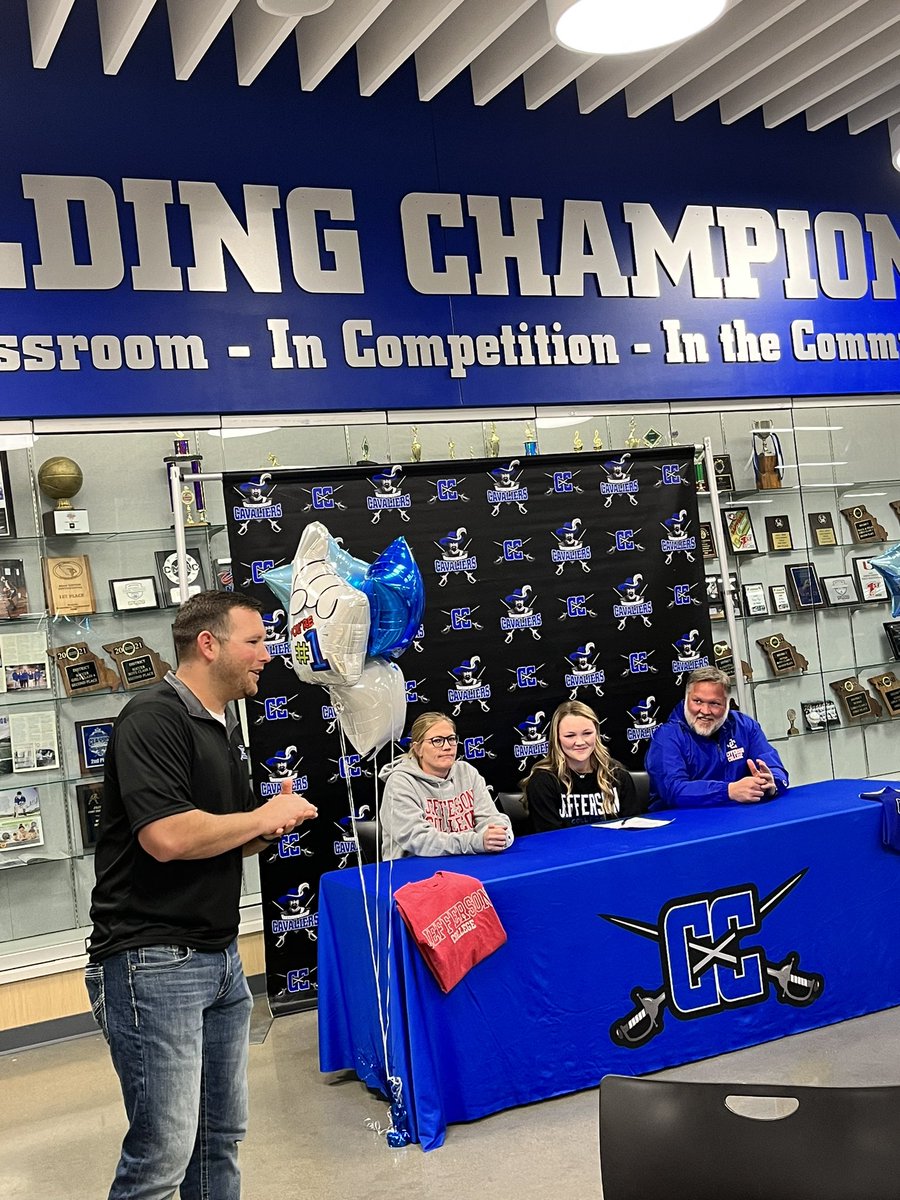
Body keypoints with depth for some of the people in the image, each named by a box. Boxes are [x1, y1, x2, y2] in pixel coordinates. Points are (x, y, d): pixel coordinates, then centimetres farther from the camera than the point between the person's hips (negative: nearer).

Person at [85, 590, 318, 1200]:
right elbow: (167, 836, -27)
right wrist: (263, 816, -13)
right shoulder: (154, 717, -14)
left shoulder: (227, 727, 15)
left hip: (220, 958, 9)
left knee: (222, 1135, 15)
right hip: (153, 961, -9)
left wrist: (273, 821, 2)